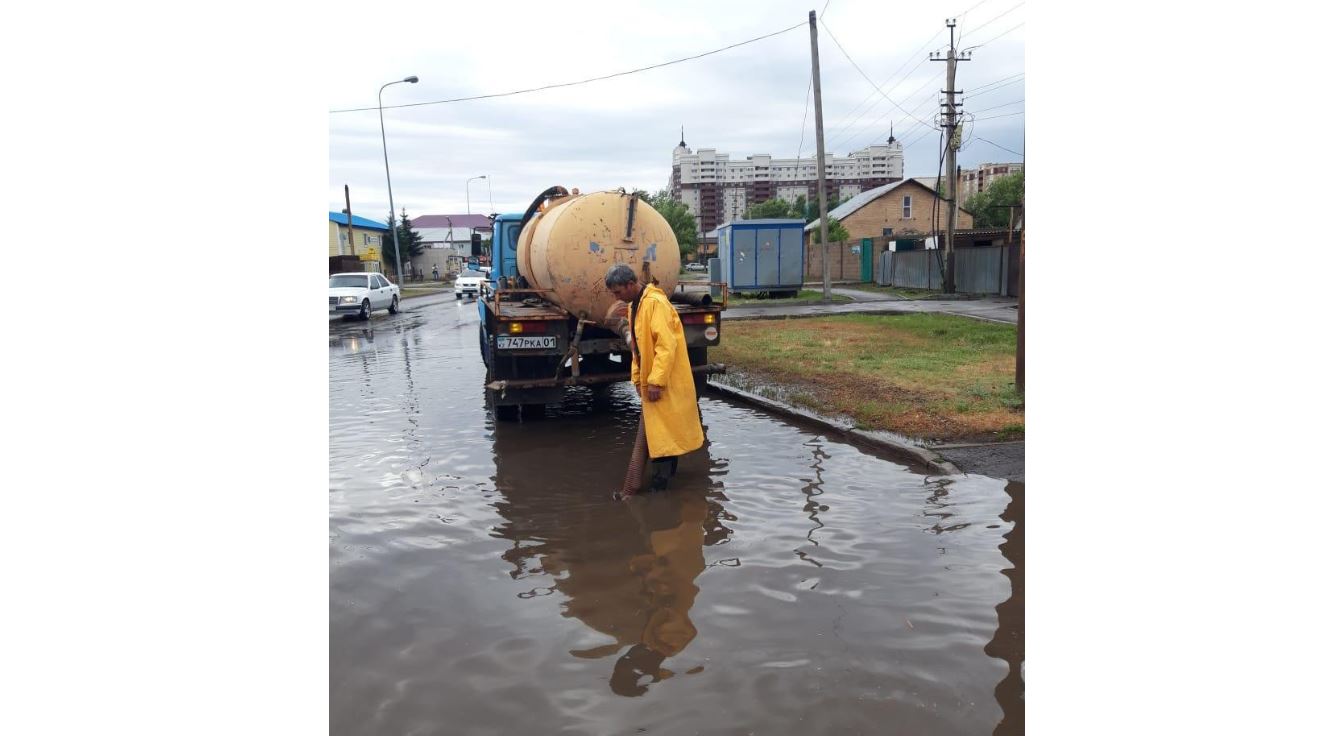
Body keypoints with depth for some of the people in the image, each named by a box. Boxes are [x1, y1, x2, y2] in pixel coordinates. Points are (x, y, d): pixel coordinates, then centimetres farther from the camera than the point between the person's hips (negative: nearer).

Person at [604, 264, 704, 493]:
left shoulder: (655, 303, -19)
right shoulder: (634, 306, 13)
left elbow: (667, 345, -25)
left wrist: (656, 381, -25)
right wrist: (638, 378, 14)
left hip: (665, 381, -9)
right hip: (650, 380, 9)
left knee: (663, 430, -6)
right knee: (655, 429, 16)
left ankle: (661, 479, -2)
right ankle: (669, 466, 27)